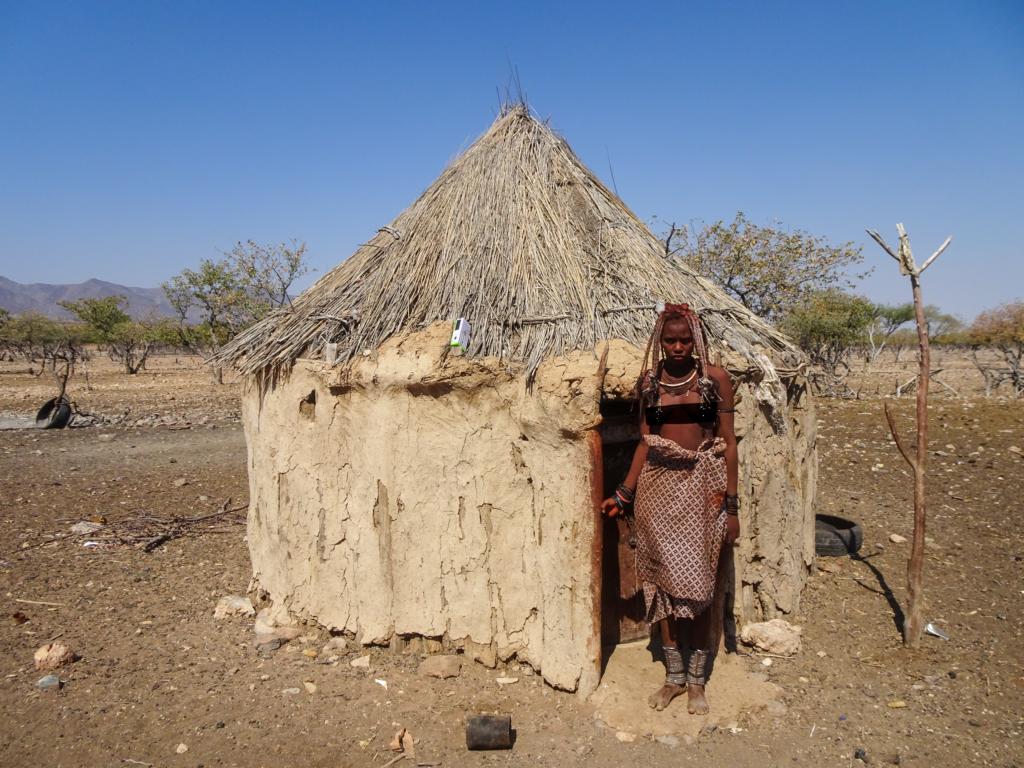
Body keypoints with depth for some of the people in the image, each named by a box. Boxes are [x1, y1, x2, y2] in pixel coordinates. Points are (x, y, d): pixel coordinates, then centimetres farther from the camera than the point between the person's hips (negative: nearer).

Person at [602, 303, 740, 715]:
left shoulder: (715, 379, -1)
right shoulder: (649, 380, 6)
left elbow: (728, 441, 0)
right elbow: (645, 441, 10)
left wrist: (731, 505, -3)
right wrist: (623, 494, 9)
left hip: (701, 485, -2)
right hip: (657, 484, 2)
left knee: (697, 583, 1)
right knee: (664, 580, 7)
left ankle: (697, 679, 19)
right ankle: (674, 674, 23)